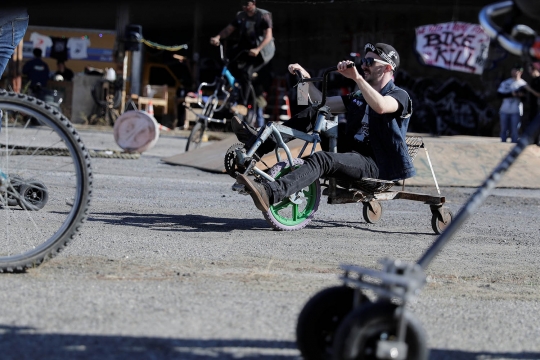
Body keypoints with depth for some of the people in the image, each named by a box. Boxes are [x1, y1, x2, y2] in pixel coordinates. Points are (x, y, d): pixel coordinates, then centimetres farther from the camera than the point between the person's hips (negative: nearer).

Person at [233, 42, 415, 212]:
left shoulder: (399, 95, -2)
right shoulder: (358, 97, 24)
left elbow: (380, 107, -27)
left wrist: (357, 77, -33)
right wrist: (306, 79, 11)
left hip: (373, 164, -8)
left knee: (321, 159, -34)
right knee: (314, 113, 3)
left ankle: (270, 194, -53)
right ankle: (262, 143, -5)